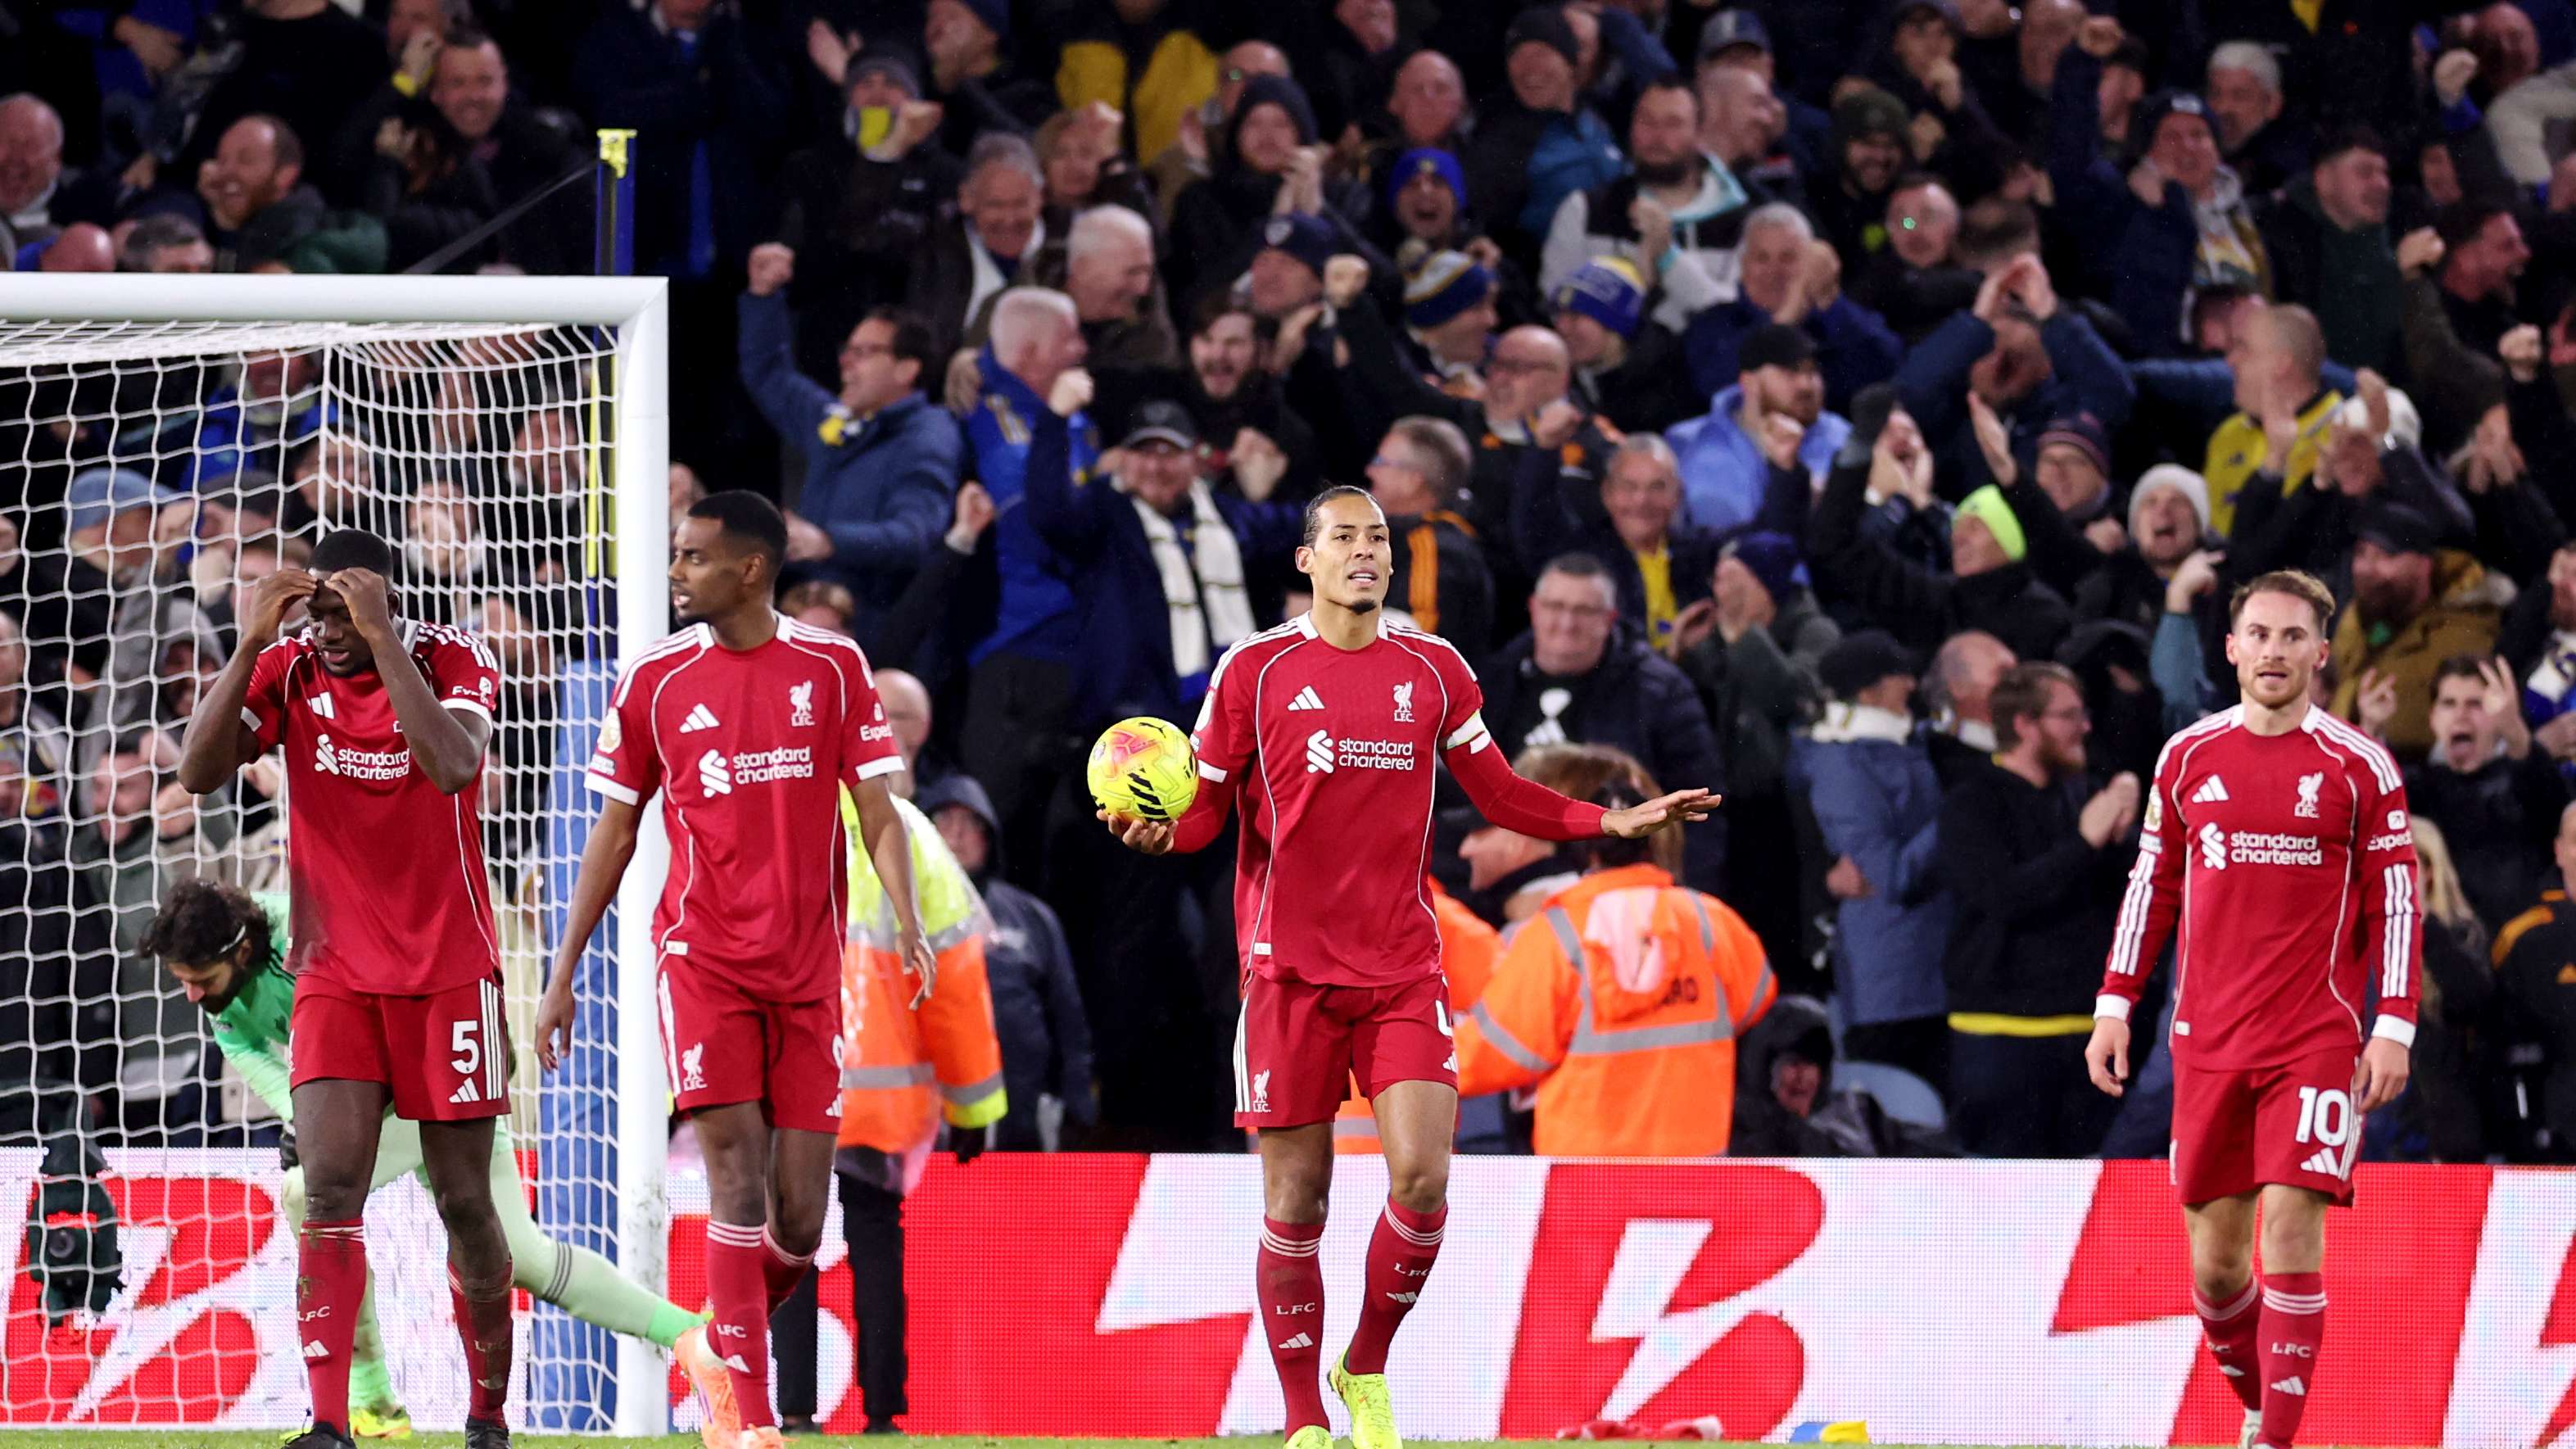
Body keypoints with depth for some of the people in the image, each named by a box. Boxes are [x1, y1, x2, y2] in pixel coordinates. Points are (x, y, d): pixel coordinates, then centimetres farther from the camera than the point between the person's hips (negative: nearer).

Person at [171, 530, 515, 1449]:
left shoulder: (450, 659, -9)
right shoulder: (287, 671, -1)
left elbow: (451, 766, -28)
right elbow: (198, 771, -13)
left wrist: (381, 639, -29)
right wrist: (253, 643, -20)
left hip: (449, 974, -2)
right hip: (335, 975, 2)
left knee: (462, 1199, 4)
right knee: (330, 1190, -13)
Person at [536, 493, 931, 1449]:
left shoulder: (832, 669, 3)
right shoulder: (656, 681, 4)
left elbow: (877, 811, 3)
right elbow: (615, 833, 10)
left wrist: (907, 920, -15)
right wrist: (562, 974, 8)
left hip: (808, 969, 1)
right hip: (702, 956, -1)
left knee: (799, 1220, 1)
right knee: (738, 1175, -15)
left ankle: (716, 1348, 28)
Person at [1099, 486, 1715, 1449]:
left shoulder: (1434, 670, 9)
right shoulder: (1257, 669, 1)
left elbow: (1501, 795, 17)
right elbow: (1206, 803, 4)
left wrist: (1613, 822, 6)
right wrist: (1160, 830, -18)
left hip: (1403, 970, 2)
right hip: (1290, 966, -2)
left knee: (1421, 1179, -13)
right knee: (1294, 1203, -1)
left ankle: (1369, 1371, 10)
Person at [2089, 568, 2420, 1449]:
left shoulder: (2359, 767, 0)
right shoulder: (2188, 758, 8)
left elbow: (2396, 903, 0)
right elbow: (2153, 887, 16)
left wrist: (2393, 1028, -8)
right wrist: (2115, 1005, 10)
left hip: (2318, 1043, -3)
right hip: (2207, 1043, 3)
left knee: (2291, 1232, -14)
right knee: (2215, 1259, 6)